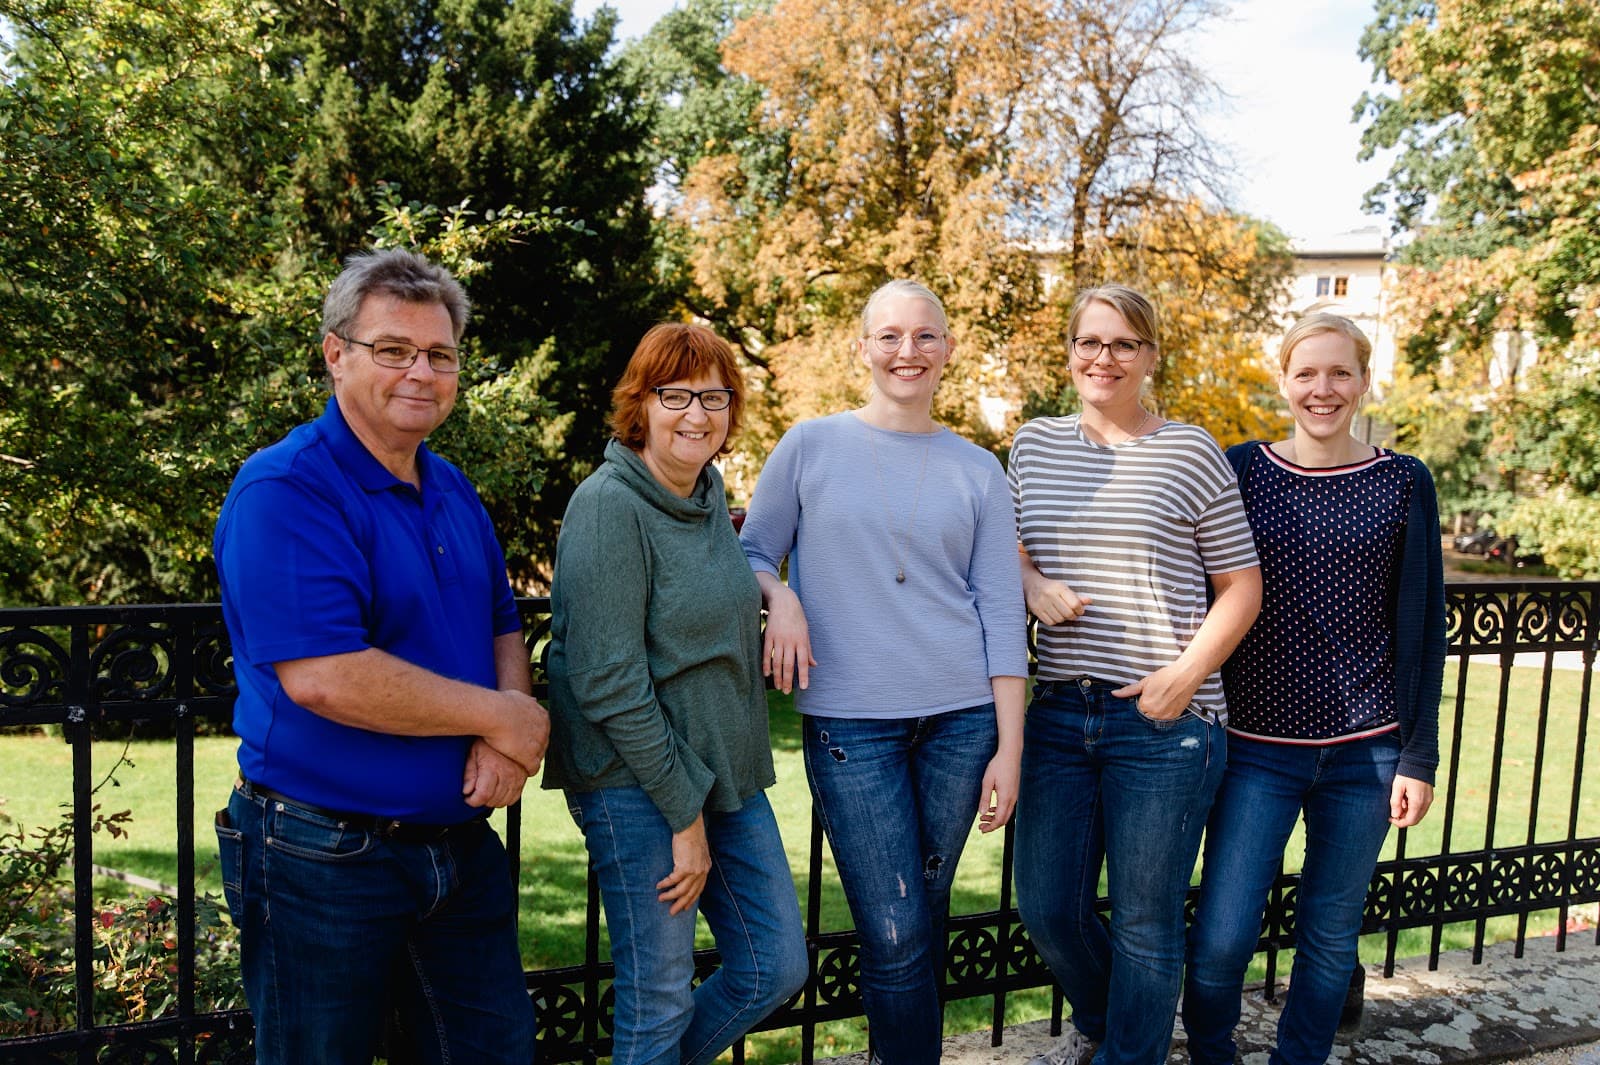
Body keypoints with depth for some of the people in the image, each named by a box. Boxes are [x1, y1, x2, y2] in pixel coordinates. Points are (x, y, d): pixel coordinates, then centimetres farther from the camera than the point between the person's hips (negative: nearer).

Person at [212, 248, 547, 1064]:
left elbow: (503, 630, 13)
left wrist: (508, 741, -9)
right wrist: (500, 715, -17)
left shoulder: (453, 492, 8)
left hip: (462, 840, 7)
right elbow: (323, 678, -27)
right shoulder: (284, 491, -17)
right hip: (323, 863, -7)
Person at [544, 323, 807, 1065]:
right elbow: (608, 683, -19)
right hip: (636, 782, -8)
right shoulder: (610, 505, -16)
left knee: (776, 968, 13)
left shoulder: (708, 491, 9)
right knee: (661, 996, 3)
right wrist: (684, 814, -16)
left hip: (727, 772, 8)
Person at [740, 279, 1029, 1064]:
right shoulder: (810, 447, 3)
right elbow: (753, 555, 9)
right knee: (896, 936, -2)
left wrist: (1009, 747, 0)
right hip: (849, 723, -2)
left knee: (924, 922, 10)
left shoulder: (977, 470, 7)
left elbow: (1001, 613, 5)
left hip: (961, 718, 2)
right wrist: (779, 596, -14)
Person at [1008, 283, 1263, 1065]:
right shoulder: (1036, 444, 9)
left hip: (1163, 719, -4)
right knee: (1045, 906, 13)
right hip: (1059, 713, 4)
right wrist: (1033, 585, -3)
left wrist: (1185, 675, -12)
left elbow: (1241, 586, 1)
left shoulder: (1190, 452, -2)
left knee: (1144, 922, 7)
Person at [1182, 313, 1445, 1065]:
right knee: (1220, 938, -3)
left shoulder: (1403, 485, 2)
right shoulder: (1238, 470, 0)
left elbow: (1422, 629, 3)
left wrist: (1419, 757, 1)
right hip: (1258, 747, -1)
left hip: (1365, 751, 1)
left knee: (1331, 937, 12)